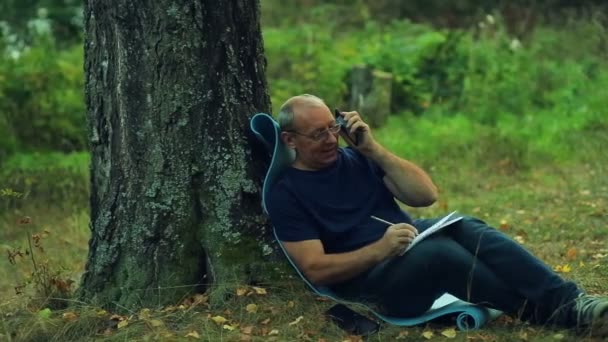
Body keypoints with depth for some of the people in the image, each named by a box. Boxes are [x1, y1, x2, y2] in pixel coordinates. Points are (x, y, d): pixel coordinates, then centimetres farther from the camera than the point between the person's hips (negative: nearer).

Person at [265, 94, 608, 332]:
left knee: (466, 228, -26)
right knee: (438, 251, -34)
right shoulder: (286, 194, -2)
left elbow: (427, 194, 5)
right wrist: (380, 250, -24)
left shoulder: (355, 158, 13)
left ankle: (568, 301, -33)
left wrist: (374, 149, -4)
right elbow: (316, 269, -11)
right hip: (368, 275, -5)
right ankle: (548, 312, -29)